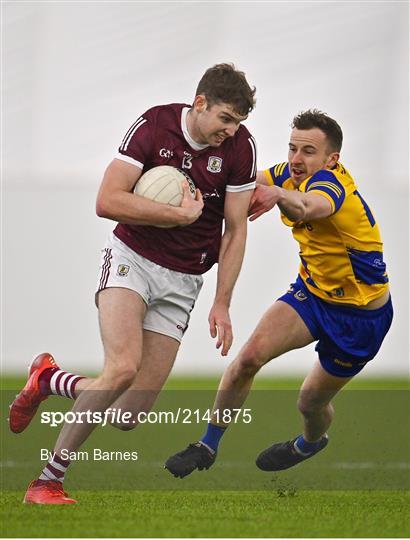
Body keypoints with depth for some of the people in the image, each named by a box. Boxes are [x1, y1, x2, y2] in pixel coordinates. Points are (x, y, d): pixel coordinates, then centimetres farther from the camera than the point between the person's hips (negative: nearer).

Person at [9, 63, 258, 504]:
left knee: (129, 415, -5)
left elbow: (235, 229, 1)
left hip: (182, 281, 3)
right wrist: (179, 214, -21)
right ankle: (48, 479, -16)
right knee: (122, 368, -29)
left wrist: (221, 305, -3)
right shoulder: (154, 126, -14)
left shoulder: (240, 146, -6)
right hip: (132, 258, -3)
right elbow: (108, 201, -17)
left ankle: (48, 378, 25)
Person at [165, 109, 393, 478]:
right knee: (251, 355, -17)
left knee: (311, 402, 7)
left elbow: (309, 207, -58)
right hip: (312, 291, 6)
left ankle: (311, 443, 45)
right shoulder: (293, 175, -10)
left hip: (361, 315, -6)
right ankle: (208, 446, -3)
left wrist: (279, 195, -80)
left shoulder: (332, 184, -34)